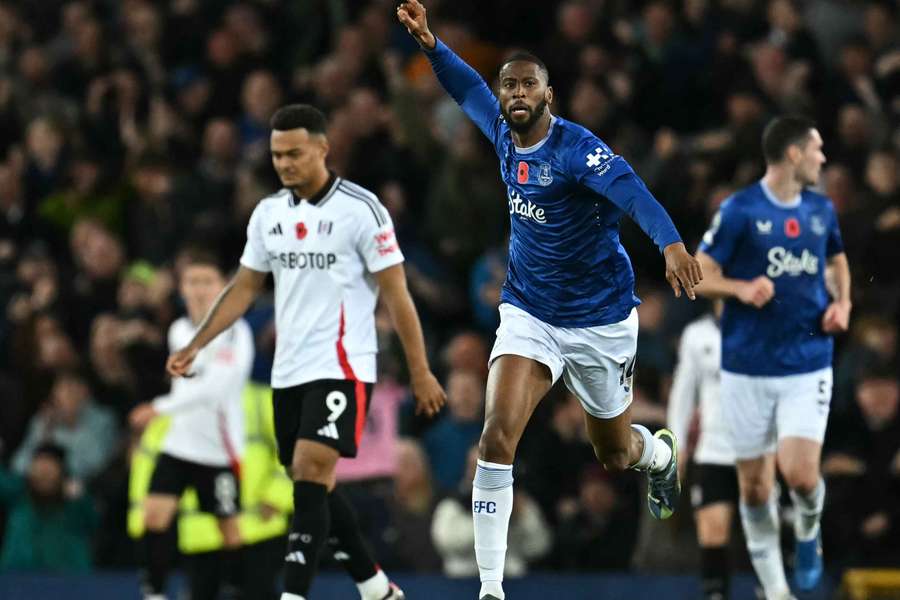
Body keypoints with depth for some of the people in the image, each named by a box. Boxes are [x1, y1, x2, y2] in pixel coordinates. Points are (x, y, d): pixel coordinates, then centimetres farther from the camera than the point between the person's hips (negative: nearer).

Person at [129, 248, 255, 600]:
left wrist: (162, 408, -27)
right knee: (154, 515, -10)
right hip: (180, 442, 5)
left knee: (230, 531, 0)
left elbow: (213, 388, -23)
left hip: (219, 448, -5)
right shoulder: (179, 331, 8)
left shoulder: (234, 333, -12)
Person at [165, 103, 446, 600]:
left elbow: (396, 293, -7)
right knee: (311, 486, 9)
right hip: (288, 372, 7)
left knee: (311, 478, -17)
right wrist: (195, 346, 8)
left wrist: (419, 371, -7)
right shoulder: (269, 213, 8)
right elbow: (243, 288, 16)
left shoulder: (360, 209, -9)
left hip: (341, 368, -7)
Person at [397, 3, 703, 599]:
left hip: (599, 320, -4)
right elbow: (468, 87, 17)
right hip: (529, 314, 4)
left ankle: (662, 454, 57)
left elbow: (632, 192, -38)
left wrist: (671, 243, -55)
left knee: (615, 454, 17)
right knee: (497, 438, -19)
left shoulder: (578, 148, -21)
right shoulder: (504, 133, -3)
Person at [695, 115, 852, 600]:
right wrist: (741, 288, -23)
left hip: (808, 366, 2)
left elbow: (837, 260, 26)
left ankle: (808, 534, 17)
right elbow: (699, 276, -5)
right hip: (748, 368, -2)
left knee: (800, 474, -15)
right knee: (755, 486, 4)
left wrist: (842, 303, 7)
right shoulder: (739, 210, -8)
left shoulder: (821, 210, 7)